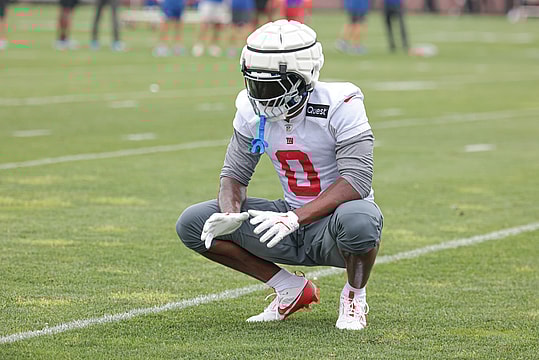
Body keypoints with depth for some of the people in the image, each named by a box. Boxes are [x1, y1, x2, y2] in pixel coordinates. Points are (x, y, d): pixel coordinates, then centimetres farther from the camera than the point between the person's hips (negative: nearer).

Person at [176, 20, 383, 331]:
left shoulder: (340, 105, -22)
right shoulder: (252, 110, -5)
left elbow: (357, 180, -29)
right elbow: (235, 175, 2)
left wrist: (294, 218, -39)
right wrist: (230, 214, -22)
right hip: (293, 216, 5)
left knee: (358, 221, -43)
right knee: (192, 224, -9)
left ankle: (355, 297, -7)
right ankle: (292, 290, 4)